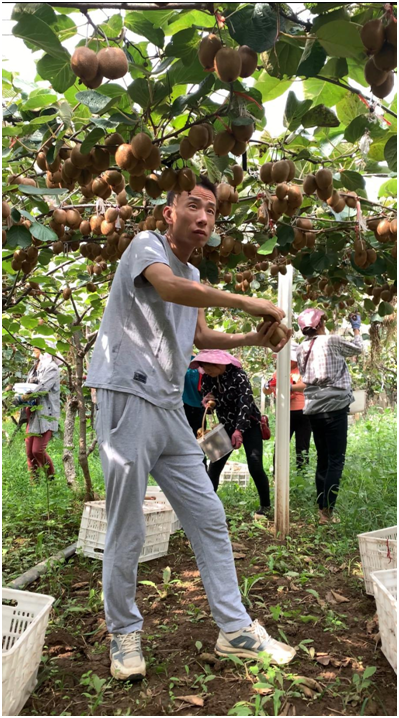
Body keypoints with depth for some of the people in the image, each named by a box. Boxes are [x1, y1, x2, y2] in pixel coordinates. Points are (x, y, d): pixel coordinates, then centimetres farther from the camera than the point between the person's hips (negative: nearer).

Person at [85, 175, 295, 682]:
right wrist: (246, 302, -22)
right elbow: (168, 287, -26)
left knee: (208, 517, 8)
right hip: (127, 399, -8)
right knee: (127, 532, 1)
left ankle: (234, 629, 20)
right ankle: (124, 632, 22)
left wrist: (255, 338, 14)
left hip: (170, 410, 8)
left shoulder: (194, 274, 20)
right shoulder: (146, 245, -4)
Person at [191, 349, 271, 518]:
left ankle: (265, 506, 2)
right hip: (226, 427, 5)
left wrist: (239, 430, -42)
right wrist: (206, 403, -19)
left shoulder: (238, 375, -21)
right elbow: (207, 403, 7)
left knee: (255, 466, -15)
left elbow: (245, 402, -30)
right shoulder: (207, 378, -4)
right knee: (214, 466, -1)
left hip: (248, 425, -5)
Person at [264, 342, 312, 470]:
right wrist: (267, 386, -12)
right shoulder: (279, 372, 11)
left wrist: (290, 387, -39)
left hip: (302, 413, -3)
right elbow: (267, 392, 12)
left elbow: (306, 385, -21)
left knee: (302, 447, 6)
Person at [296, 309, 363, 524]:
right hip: (335, 406, -6)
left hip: (314, 408, 6)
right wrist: (357, 328, 28)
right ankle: (327, 511, -3)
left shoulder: (302, 350, 10)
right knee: (336, 460, -2)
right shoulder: (331, 341, -5)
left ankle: (322, 509, 16)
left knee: (322, 459, 13)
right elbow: (357, 348, 10)